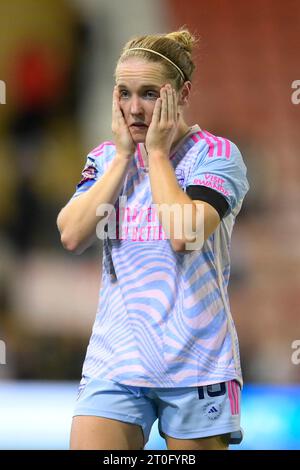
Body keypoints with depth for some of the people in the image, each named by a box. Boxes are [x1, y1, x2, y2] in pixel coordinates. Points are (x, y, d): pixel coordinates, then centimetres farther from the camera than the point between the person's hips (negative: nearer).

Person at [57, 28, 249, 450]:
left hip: (196, 362, -3)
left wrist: (157, 152, -10)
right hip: (116, 360, 3)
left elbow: (182, 234, -21)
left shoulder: (217, 154, -4)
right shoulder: (106, 158, 9)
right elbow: (72, 236, -6)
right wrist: (124, 154, -4)